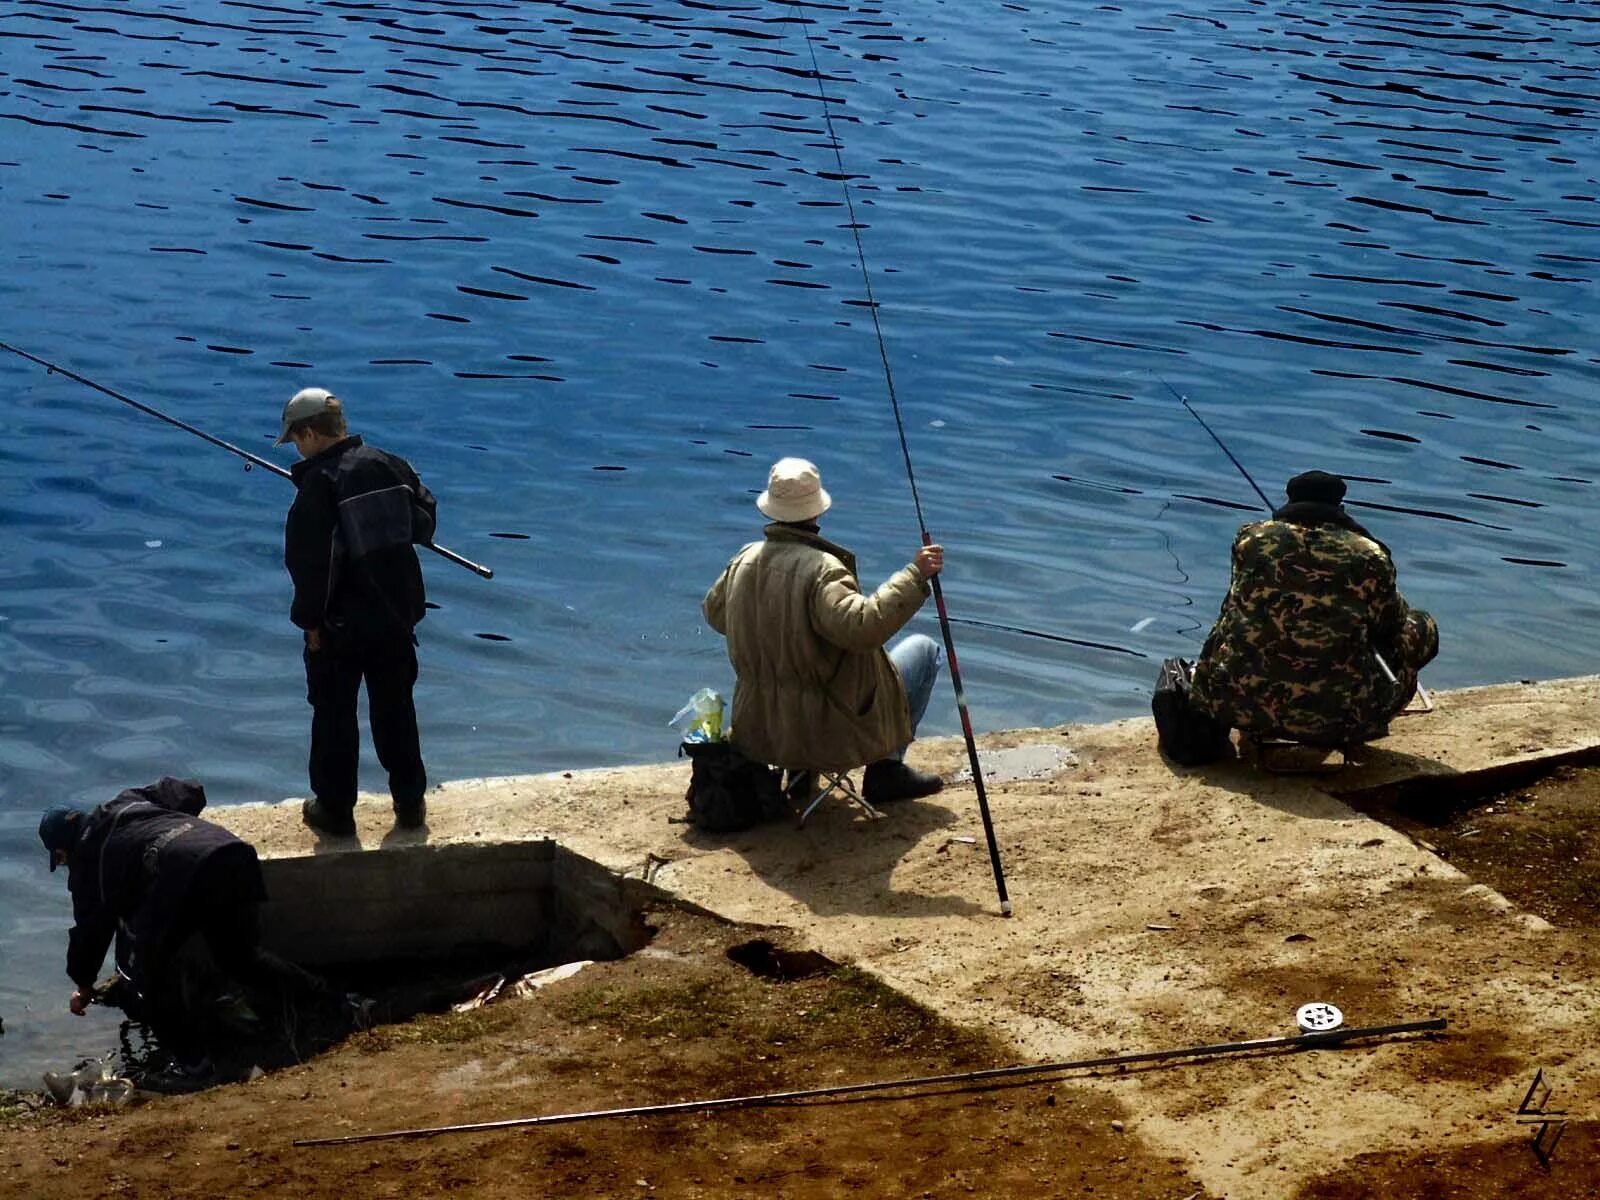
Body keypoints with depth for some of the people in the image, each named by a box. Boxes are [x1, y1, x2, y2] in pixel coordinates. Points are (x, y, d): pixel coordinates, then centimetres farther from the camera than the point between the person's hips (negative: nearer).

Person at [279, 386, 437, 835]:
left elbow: (309, 562, -16)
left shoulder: (318, 484, -17)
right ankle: (410, 803, 22)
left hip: (341, 621, -5)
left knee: (334, 715, 8)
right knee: (395, 710, 16)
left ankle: (335, 809, 14)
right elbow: (424, 524, 9)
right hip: (397, 613, 5)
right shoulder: (390, 466, -1)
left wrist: (311, 621, -8)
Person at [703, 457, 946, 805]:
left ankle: (800, 772, 31)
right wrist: (914, 576, -32)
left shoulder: (745, 559, -1)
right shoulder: (822, 568, -24)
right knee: (923, 649, 11)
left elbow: (714, 612, 16)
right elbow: (863, 626, -37)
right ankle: (886, 769, 11)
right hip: (829, 732, -7)